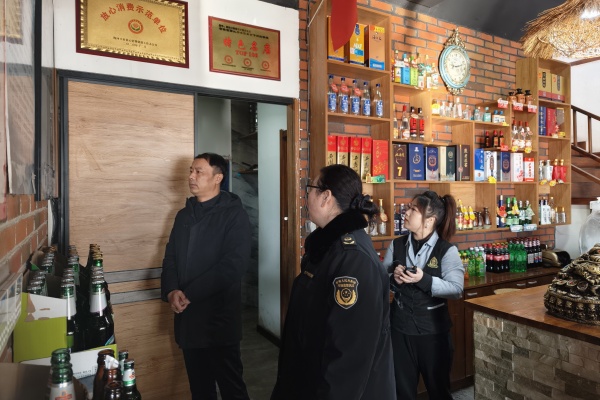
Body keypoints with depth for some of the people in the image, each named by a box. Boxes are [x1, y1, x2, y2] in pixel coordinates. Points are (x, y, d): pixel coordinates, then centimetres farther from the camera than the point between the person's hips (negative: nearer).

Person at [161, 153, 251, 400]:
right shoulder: (184, 215, 12)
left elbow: (234, 264, -18)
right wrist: (171, 291, -9)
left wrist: (190, 294, -18)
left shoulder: (234, 214, -8)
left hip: (219, 317, -6)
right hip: (187, 316, 6)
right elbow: (170, 257, 11)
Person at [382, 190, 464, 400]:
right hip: (400, 328, 3)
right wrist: (393, 278, -18)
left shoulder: (447, 250, -10)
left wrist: (424, 279, -30)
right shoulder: (396, 245, -1)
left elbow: (456, 289, -18)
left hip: (434, 330, -2)